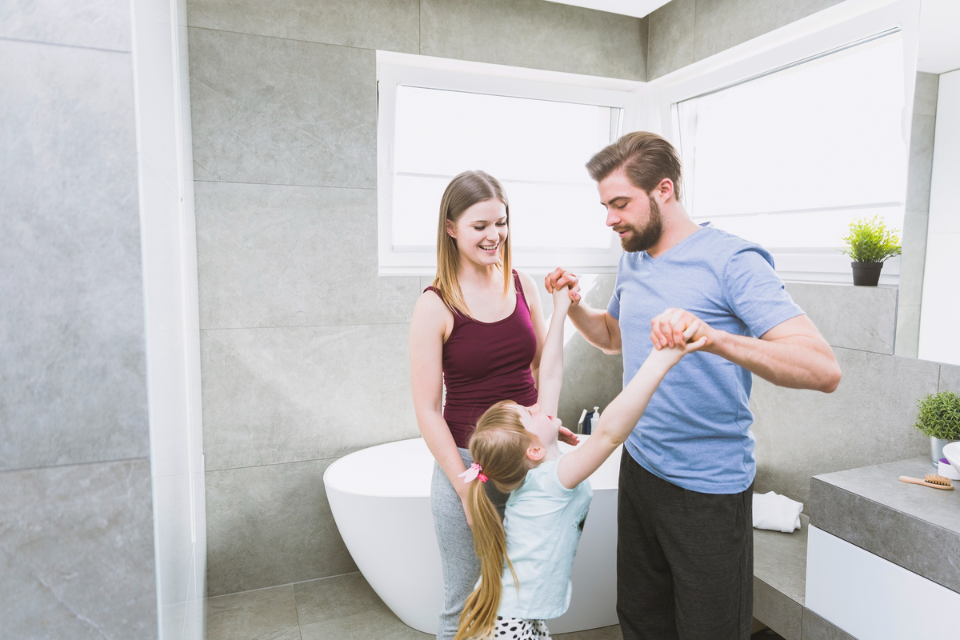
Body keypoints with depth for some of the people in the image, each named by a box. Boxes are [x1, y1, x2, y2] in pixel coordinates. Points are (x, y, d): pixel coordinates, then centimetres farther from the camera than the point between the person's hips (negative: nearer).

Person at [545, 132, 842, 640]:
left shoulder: (730, 260, -18)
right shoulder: (632, 260, 5)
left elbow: (824, 370, -26)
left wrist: (712, 337, -41)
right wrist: (574, 306, 1)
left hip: (708, 490, -6)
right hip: (639, 469, 7)